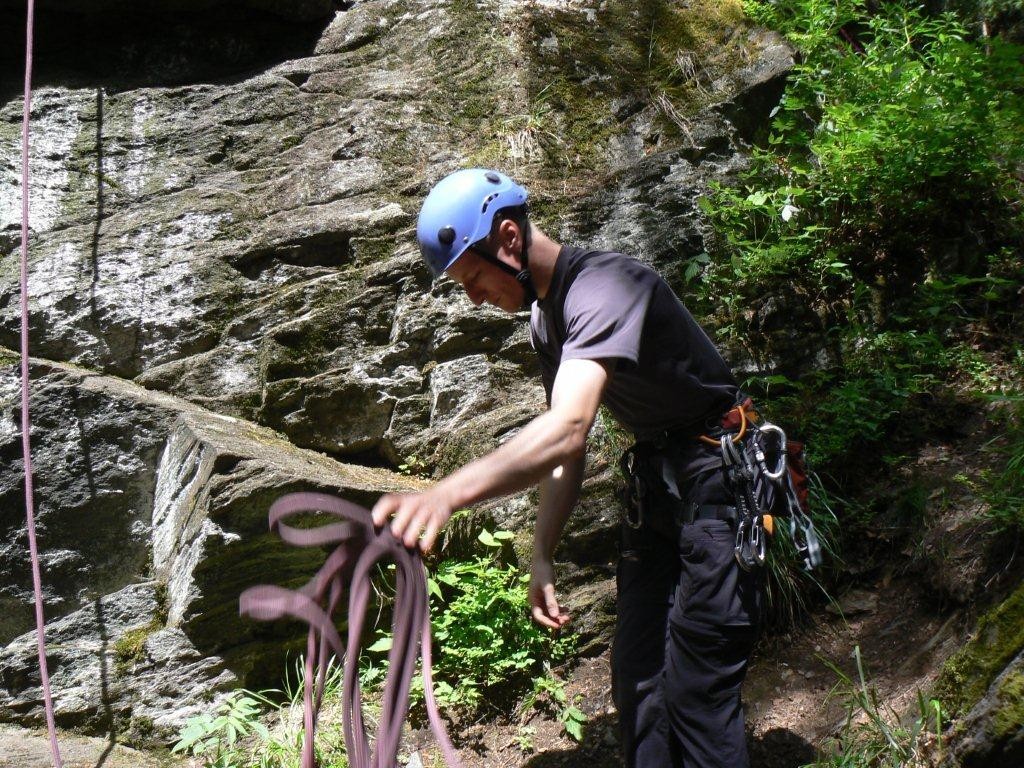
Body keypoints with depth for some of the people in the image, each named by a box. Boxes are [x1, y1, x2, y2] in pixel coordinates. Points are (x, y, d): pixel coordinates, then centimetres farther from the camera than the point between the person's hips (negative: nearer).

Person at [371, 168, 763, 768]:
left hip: (718, 476, -9)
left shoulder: (603, 285, -24)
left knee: (696, 689, -9)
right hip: (655, 478, 9)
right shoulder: (546, 317, 6)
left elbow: (567, 429, -39)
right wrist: (542, 556, 4)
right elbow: (565, 449, 10)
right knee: (637, 675, 9)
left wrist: (446, 494, -51)